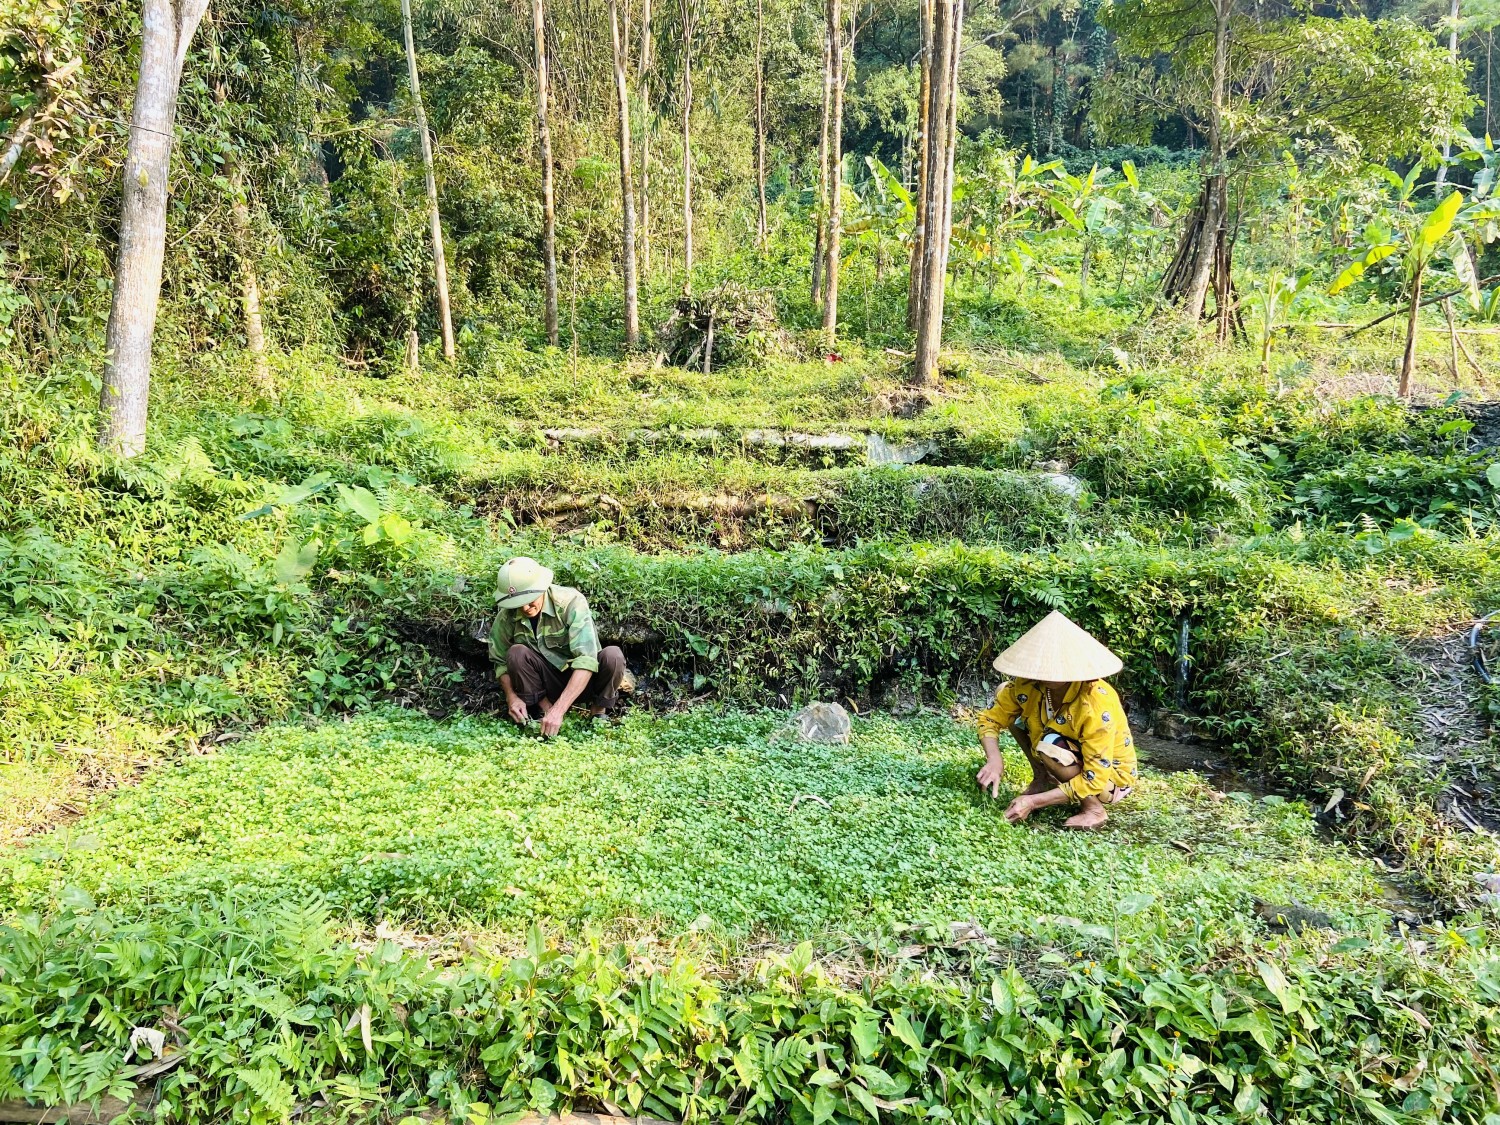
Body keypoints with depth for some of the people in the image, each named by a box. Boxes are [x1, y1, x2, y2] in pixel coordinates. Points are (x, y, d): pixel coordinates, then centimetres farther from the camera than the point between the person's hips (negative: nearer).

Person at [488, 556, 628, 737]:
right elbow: (501, 661, 2)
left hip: (582, 681, -2)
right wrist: (511, 697, -17)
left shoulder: (571, 602, -25)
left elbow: (586, 661, -33)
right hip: (548, 684, 2)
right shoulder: (506, 616, -14)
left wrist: (559, 710, -40)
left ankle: (598, 712, -6)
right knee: (516, 653, -25)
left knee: (613, 656, -31)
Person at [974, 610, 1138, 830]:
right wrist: (994, 760, -29)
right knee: (1005, 693, -7)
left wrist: (1034, 802, -34)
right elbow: (991, 718, -9)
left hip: (1109, 775, -6)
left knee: (1049, 746, -37)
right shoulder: (1029, 683, -20)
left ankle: (1094, 809, -10)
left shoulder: (1098, 706, -35)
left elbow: (1093, 780, -32)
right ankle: (1042, 780, 5)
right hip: (1076, 756, 6)